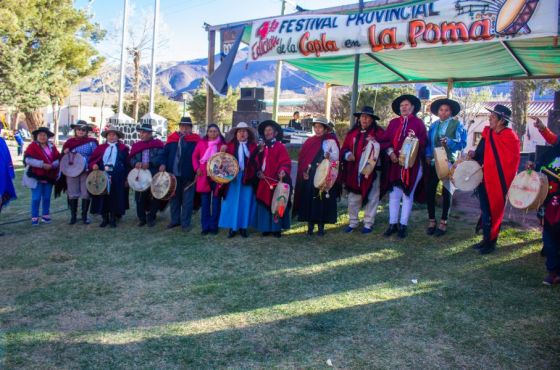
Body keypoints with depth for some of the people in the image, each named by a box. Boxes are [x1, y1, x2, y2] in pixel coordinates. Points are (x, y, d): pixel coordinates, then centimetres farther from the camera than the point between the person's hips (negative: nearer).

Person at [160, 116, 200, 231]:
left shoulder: (196, 140, -1)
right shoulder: (172, 138, 8)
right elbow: (165, 153, 10)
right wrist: (163, 164, -5)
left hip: (188, 175, -3)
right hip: (173, 174, 4)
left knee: (187, 200, 1)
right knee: (174, 198, 14)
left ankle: (185, 223, 10)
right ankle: (175, 220, 27)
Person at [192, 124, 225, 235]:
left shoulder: (222, 144, 3)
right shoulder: (201, 143, 5)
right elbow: (194, 156, 11)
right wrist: (197, 168, -1)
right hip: (204, 177, 1)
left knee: (216, 202, 4)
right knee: (205, 202, 5)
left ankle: (214, 226, 13)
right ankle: (205, 227, 13)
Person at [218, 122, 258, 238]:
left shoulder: (253, 146, 7)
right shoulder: (230, 145, 7)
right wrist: (222, 152, -18)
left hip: (248, 178, 0)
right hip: (233, 177, 0)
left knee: (245, 203, 5)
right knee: (232, 202, 2)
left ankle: (243, 227, 15)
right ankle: (232, 227, 10)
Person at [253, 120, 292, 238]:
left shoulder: (280, 146, -4)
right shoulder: (262, 147, 13)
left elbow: (286, 162, -12)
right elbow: (258, 163, 16)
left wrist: (283, 171, -30)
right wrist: (259, 171, -2)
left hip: (276, 180, -6)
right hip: (264, 180, 6)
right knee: (264, 204, 8)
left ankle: (277, 228, 4)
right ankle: (266, 228, 16)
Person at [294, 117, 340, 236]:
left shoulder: (330, 141, 0)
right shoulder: (309, 141, 10)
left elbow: (336, 156, -9)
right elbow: (302, 158, 8)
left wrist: (329, 156, -29)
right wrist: (304, 171, -3)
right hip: (309, 176, 3)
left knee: (322, 200, -2)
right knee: (308, 199, 3)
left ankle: (321, 226, 8)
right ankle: (310, 225, 14)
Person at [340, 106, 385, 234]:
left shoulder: (378, 131, 1)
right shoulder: (352, 132, 11)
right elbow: (344, 148, 11)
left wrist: (376, 143, -25)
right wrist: (348, 155, -9)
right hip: (354, 171, 3)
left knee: (371, 197, 4)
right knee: (353, 197, 9)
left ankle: (368, 224, 14)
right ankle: (353, 222, 22)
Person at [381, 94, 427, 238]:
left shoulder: (418, 122, 3)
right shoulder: (393, 122, 12)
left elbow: (424, 142, -2)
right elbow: (385, 140, 9)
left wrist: (415, 140, -22)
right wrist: (390, 152, -7)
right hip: (395, 163, 3)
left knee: (408, 194, 3)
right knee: (394, 194, 4)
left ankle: (403, 225, 8)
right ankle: (393, 224, 11)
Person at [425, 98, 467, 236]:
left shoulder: (457, 125, 0)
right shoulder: (434, 125, 11)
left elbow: (462, 143, -8)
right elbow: (428, 142, 13)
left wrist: (449, 142, -24)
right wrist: (428, 155, -3)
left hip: (449, 163, -3)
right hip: (433, 162, 3)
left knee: (446, 192, 4)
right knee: (429, 191, -2)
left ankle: (443, 222, 12)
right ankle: (432, 221, 10)